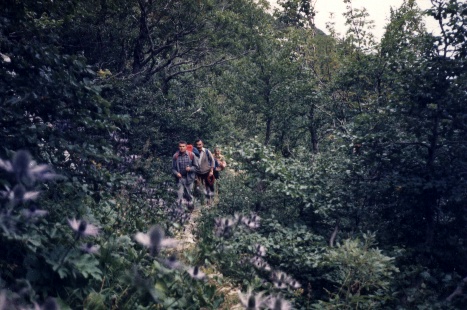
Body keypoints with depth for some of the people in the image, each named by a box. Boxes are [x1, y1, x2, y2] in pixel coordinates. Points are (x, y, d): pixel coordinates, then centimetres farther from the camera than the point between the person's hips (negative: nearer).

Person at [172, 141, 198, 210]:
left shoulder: (191, 155, -7)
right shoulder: (175, 156, -6)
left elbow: (196, 166, 0)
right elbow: (173, 168, 2)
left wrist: (190, 168, -19)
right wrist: (176, 173, -17)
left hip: (189, 177, 0)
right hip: (180, 178, 0)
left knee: (189, 194, 14)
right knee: (179, 194, -3)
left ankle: (190, 204, 35)